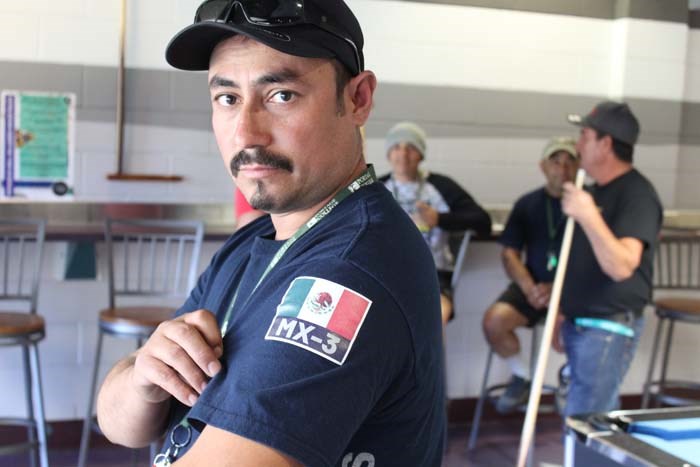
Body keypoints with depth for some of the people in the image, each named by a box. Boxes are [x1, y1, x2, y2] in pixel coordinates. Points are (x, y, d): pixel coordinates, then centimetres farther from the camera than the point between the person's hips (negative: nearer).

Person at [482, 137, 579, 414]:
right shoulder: (528, 204, 8)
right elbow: (509, 253, 6)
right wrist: (529, 287, -11)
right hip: (533, 285, 4)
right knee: (494, 320, -21)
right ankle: (521, 377, 9)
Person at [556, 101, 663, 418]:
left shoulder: (637, 195, -15)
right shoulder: (593, 192, 14)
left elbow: (622, 266, -27)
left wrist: (589, 216, -32)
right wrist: (561, 313, 19)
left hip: (609, 329, -9)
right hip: (578, 324, 9)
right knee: (601, 421, 17)